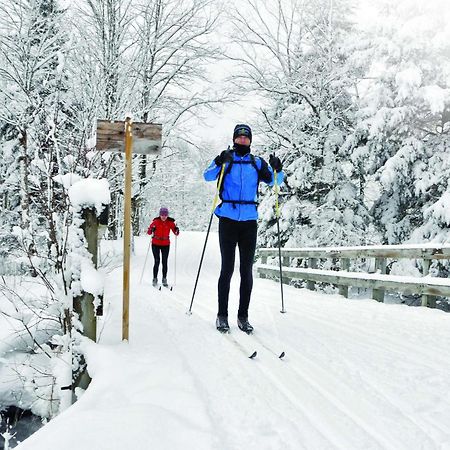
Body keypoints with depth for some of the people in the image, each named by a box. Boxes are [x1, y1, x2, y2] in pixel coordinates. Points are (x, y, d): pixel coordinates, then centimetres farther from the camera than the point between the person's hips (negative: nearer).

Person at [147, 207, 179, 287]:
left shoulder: (170, 222, -5)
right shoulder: (156, 221, -9)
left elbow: (176, 233, -3)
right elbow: (149, 232, -7)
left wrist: (177, 230, -25)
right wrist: (152, 230, -27)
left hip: (166, 244, 1)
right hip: (155, 244, -1)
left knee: (164, 262, 0)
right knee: (157, 261, -7)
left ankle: (164, 279, 9)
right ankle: (155, 279, 4)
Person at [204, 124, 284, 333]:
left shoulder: (257, 163, 12)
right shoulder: (226, 159, 6)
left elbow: (274, 181, 11)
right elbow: (208, 176, -7)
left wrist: (277, 170, -9)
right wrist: (219, 163, -24)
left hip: (249, 221, 3)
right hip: (228, 220, -2)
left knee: (246, 270, 4)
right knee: (227, 268, -3)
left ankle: (243, 316, 11)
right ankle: (222, 315, 6)